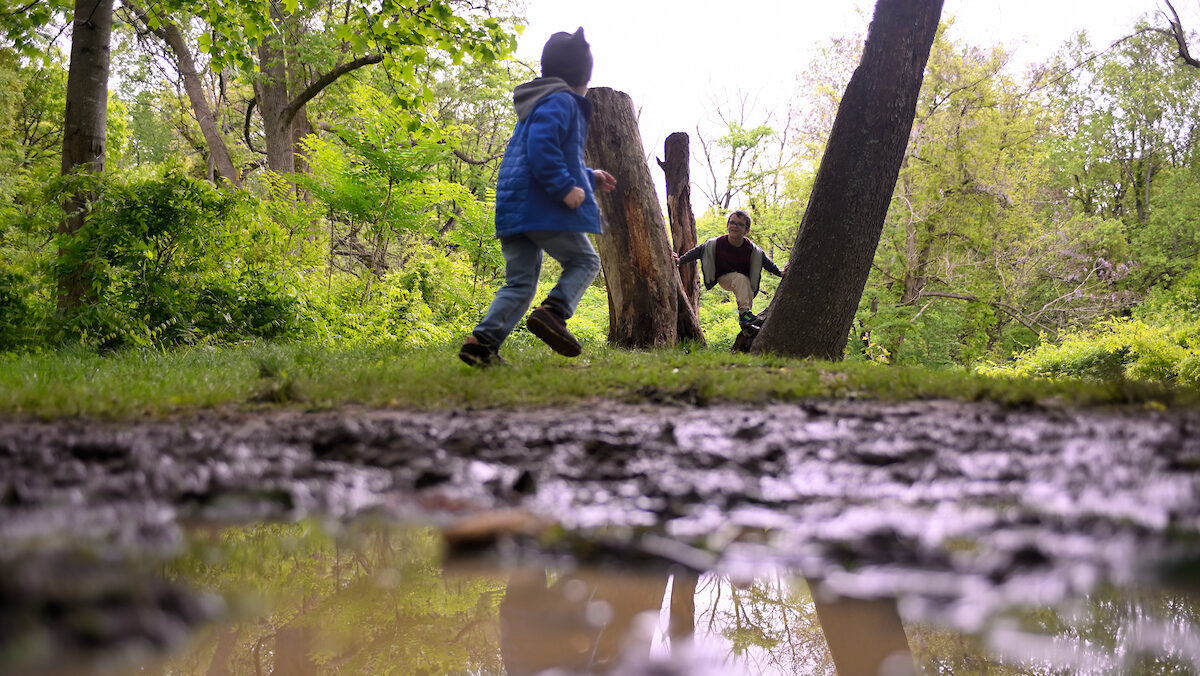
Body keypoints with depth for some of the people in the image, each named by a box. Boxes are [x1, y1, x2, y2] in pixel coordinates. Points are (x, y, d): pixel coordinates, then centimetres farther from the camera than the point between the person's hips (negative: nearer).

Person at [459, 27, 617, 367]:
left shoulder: (538, 104, 27)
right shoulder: (560, 102, -7)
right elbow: (542, 147, -24)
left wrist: (589, 178, 33)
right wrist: (566, 187, -23)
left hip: (514, 208, 9)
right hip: (542, 208, -9)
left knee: (520, 282, 8)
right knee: (585, 261, 6)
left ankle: (483, 341, -7)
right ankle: (552, 311, -16)